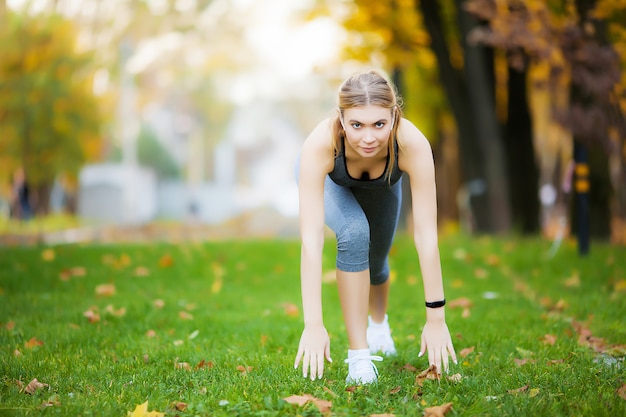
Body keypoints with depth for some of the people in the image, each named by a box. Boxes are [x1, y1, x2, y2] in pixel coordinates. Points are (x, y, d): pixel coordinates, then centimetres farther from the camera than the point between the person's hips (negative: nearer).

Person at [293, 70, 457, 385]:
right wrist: (313, 325, -50)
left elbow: (426, 236, -40)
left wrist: (436, 319, -39)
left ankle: (378, 323, 54)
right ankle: (359, 355, -18)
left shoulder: (413, 144, -43)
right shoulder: (319, 145, -45)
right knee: (354, 232, -31)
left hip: (382, 184, 2)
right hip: (331, 180, -2)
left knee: (375, 261, 17)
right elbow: (311, 239, -47)